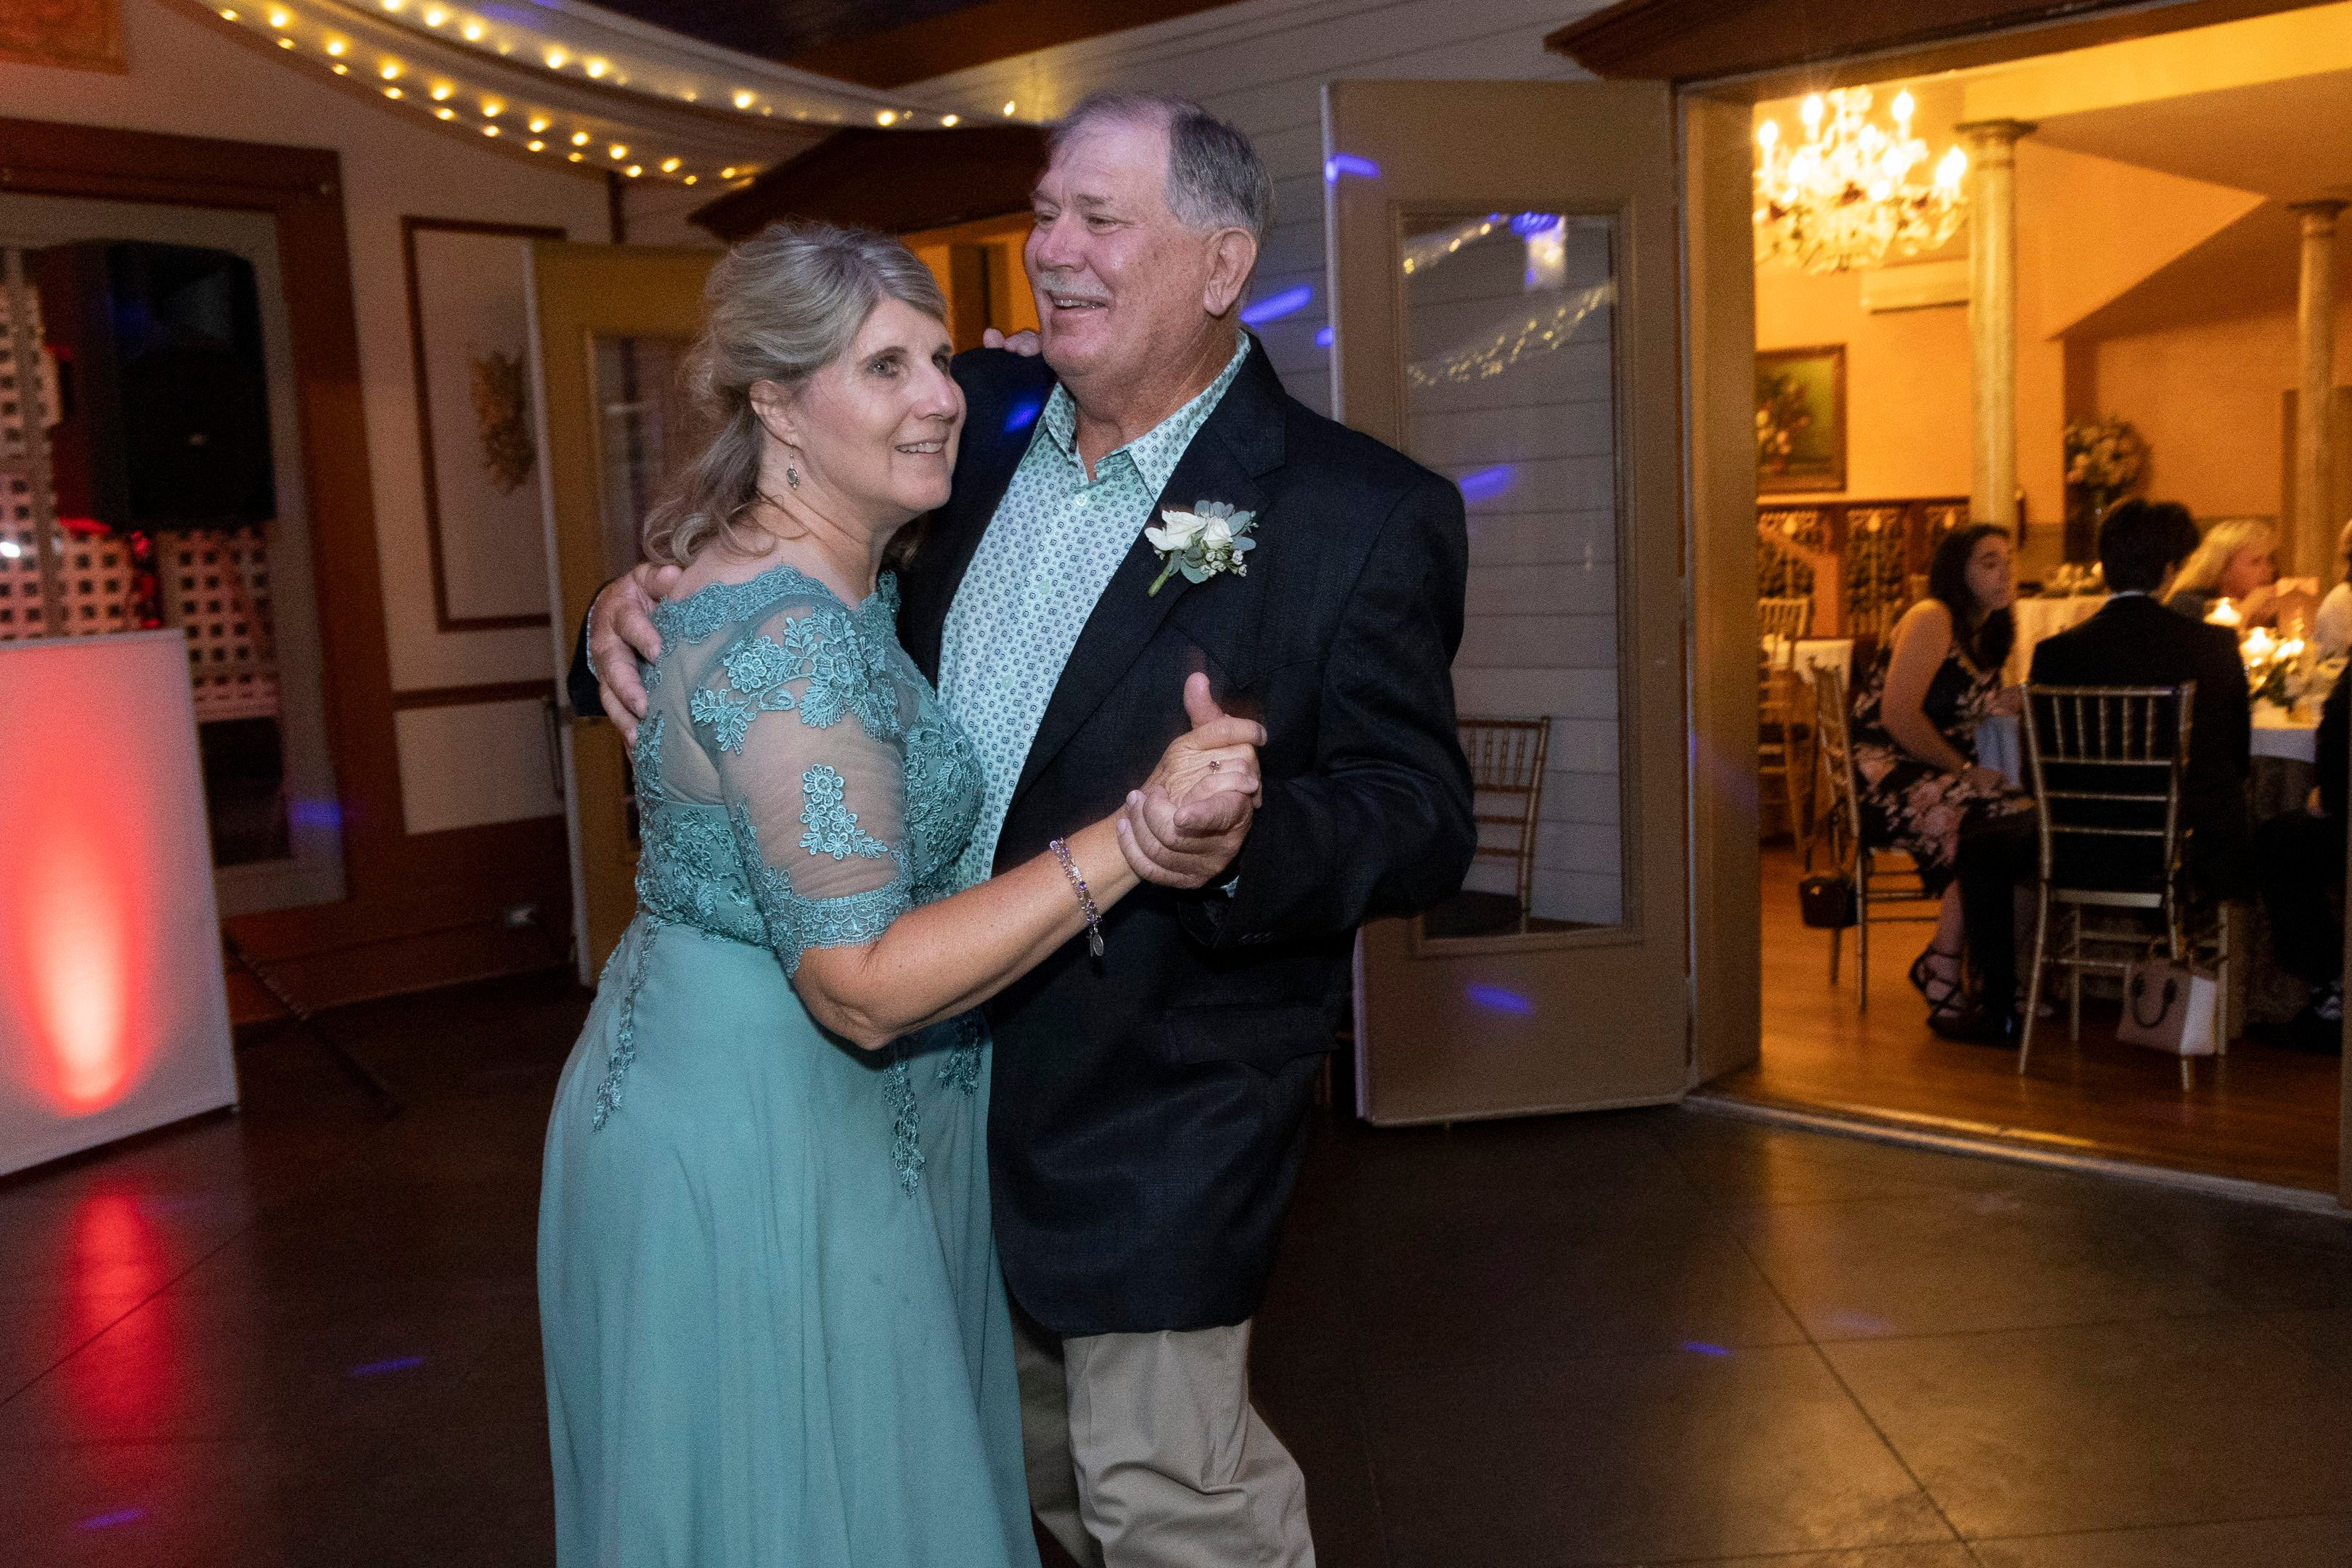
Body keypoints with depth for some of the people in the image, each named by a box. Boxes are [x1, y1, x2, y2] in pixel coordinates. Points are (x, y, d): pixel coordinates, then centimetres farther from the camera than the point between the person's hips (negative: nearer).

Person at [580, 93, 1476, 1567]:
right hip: (935, 1070, 6)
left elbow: (1422, 818, -16)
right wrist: (643, 610, -9)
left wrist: (1252, 842, -36)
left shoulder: (1365, 513, -15)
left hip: (1154, 1110, -6)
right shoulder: (974, 421, 0)